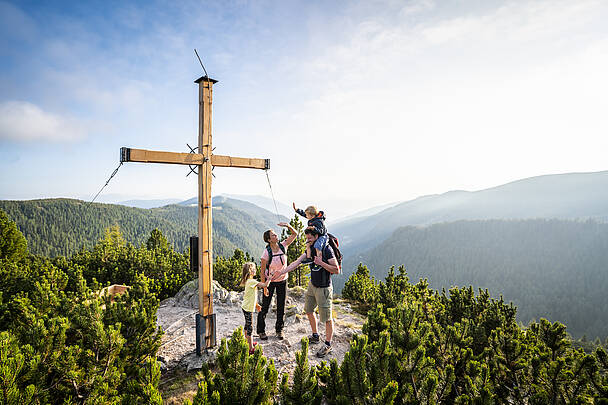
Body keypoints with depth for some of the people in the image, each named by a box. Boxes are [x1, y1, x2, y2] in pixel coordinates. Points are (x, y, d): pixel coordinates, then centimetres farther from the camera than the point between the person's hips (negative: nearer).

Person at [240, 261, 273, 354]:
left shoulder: (248, 281, 8)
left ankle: (248, 342, 37)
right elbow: (265, 285, -28)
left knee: (247, 325, 22)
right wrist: (269, 278, -12)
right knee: (250, 327, -3)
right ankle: (251, 348, 3)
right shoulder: (252, 281, -23)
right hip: (248, 308, -10)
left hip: (246, 307, 10)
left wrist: (256, 304, 23)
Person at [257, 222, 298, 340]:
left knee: (281, 306, 12)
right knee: (265, 306, 6)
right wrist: (264, 287, -15)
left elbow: (294, 234, -4)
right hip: (270, 281, -3)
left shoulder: (283, 246, -11)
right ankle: (261, 330, 24)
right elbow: (262, 270, -15)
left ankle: (279, 329, 29)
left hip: (282, 281, 4)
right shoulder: (266, 252, -22)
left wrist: (288, 225, -22)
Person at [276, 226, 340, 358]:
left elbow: (337, 270, -20)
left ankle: (328, 345, 21)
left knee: (327, 318, 2)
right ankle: (315, 336, 41)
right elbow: (297, 262, 1)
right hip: (312, 285, 9)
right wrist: (282, 271, -6)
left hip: (323, 289, -8)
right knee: (308, 310, 21)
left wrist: (321, 263, -26)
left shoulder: (327, 249, -19)